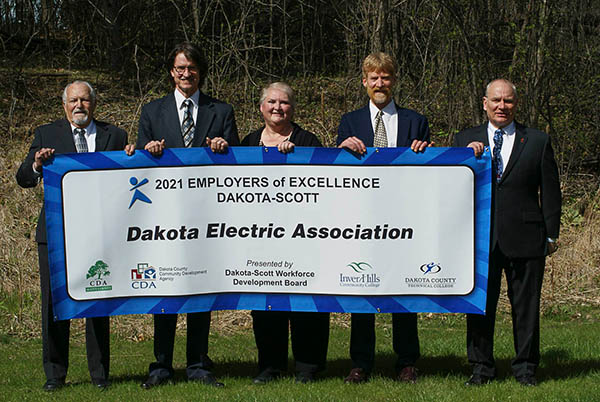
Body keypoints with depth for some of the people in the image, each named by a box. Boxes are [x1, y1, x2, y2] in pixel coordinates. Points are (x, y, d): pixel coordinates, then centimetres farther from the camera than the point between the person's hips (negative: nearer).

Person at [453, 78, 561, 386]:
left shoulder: (538, 141, 7)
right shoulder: (465, 140, 10)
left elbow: (550, 190, 7)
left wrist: (551, 234, 4)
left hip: (525, 237, -1)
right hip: (480, 236, 1)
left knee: (526, 306, 5)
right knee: (479, 305, 5)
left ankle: (526, 367, 17)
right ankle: (482, 367, 16)